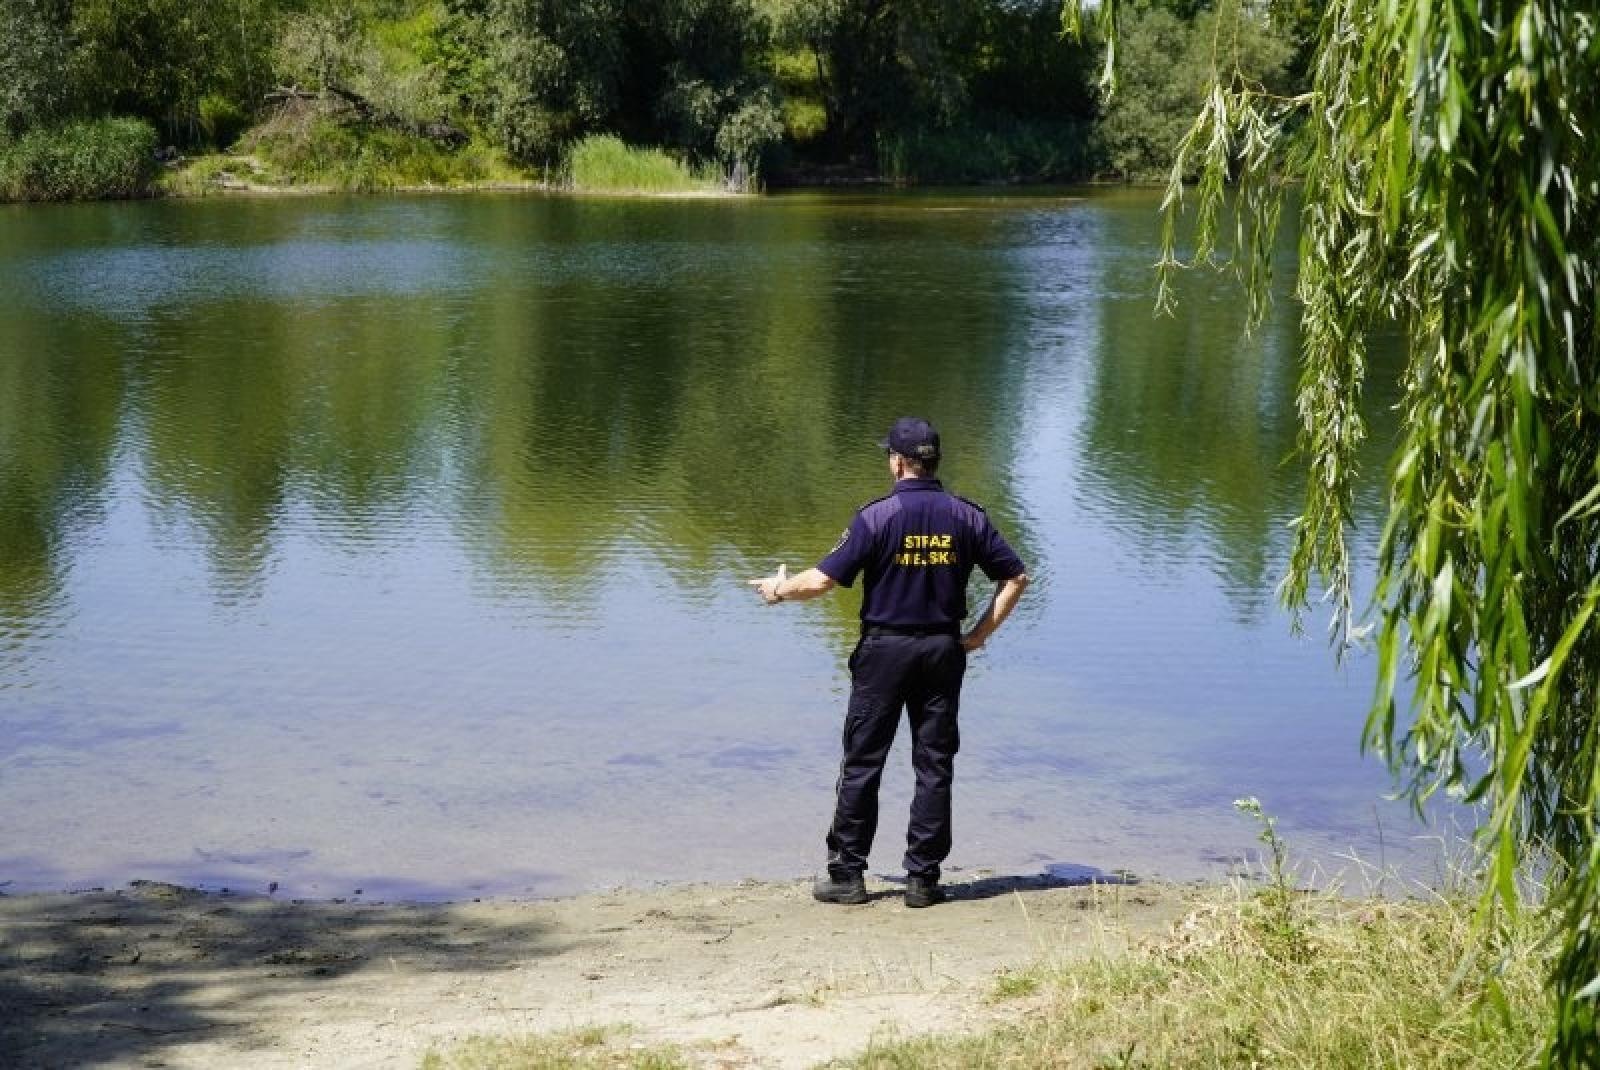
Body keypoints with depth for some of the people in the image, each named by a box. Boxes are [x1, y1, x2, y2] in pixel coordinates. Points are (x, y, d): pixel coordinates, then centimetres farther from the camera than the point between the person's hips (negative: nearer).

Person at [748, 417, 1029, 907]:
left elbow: (823, 579, -12)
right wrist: (980, 634, 8)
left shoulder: (877, 516, -11)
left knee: (862, 763, 6)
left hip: (884, 650, -3)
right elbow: (1015, 577, 2)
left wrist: (780, 590, 7)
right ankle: (923, 878, 10)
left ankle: (847, 874, 9)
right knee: (934, 766, 8)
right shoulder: (966, 516, 0)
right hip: (943, 650, 3)